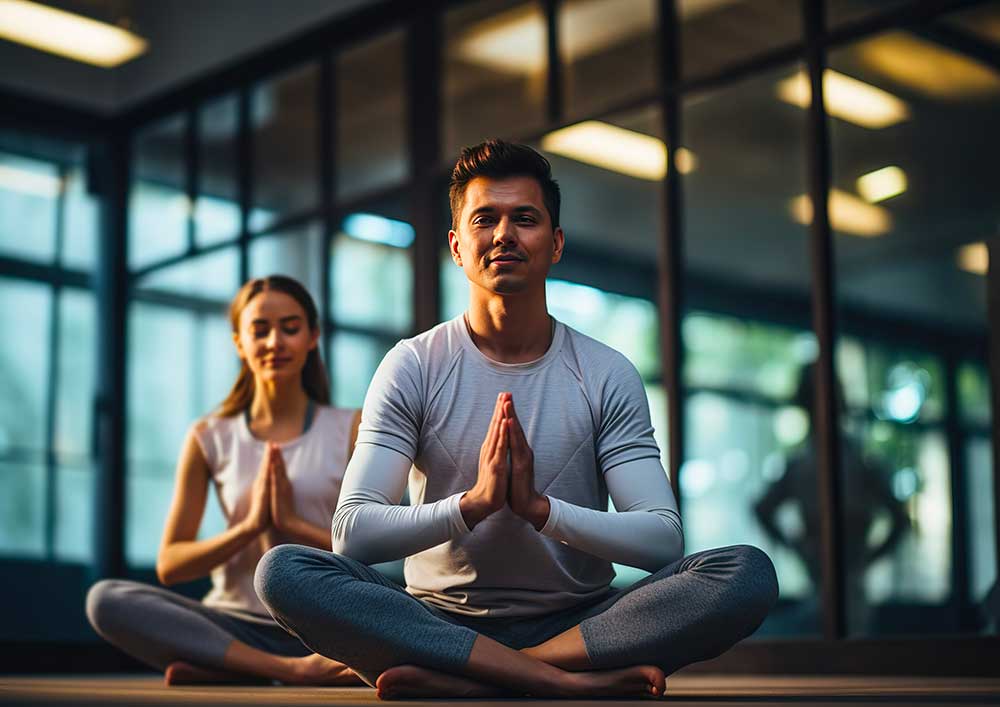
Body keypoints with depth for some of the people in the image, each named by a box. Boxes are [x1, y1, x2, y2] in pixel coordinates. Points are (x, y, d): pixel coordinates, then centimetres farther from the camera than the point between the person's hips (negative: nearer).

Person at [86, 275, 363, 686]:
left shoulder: (351, 431, 6)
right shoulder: (210, 439, 9)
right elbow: (168, 566, 6)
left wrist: (294, 523, -10)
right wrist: (249, 527, -7)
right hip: (237, 626, 1)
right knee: (106, 599, -24)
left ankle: (224, 669, -26)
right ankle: (292, 670, -30)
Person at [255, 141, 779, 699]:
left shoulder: (608, 375, 2)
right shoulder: (413, 367, 0)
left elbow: (664, 539, -7)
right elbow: (352, 532, -9)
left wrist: (540, 507, -21)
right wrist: (473, 503, -23)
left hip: (578, 622, 1)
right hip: (442, 622, 0)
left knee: (749, 574, -25)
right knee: (285, 571, -27)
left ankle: (459, 684, -30)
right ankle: (569, 681, -31)